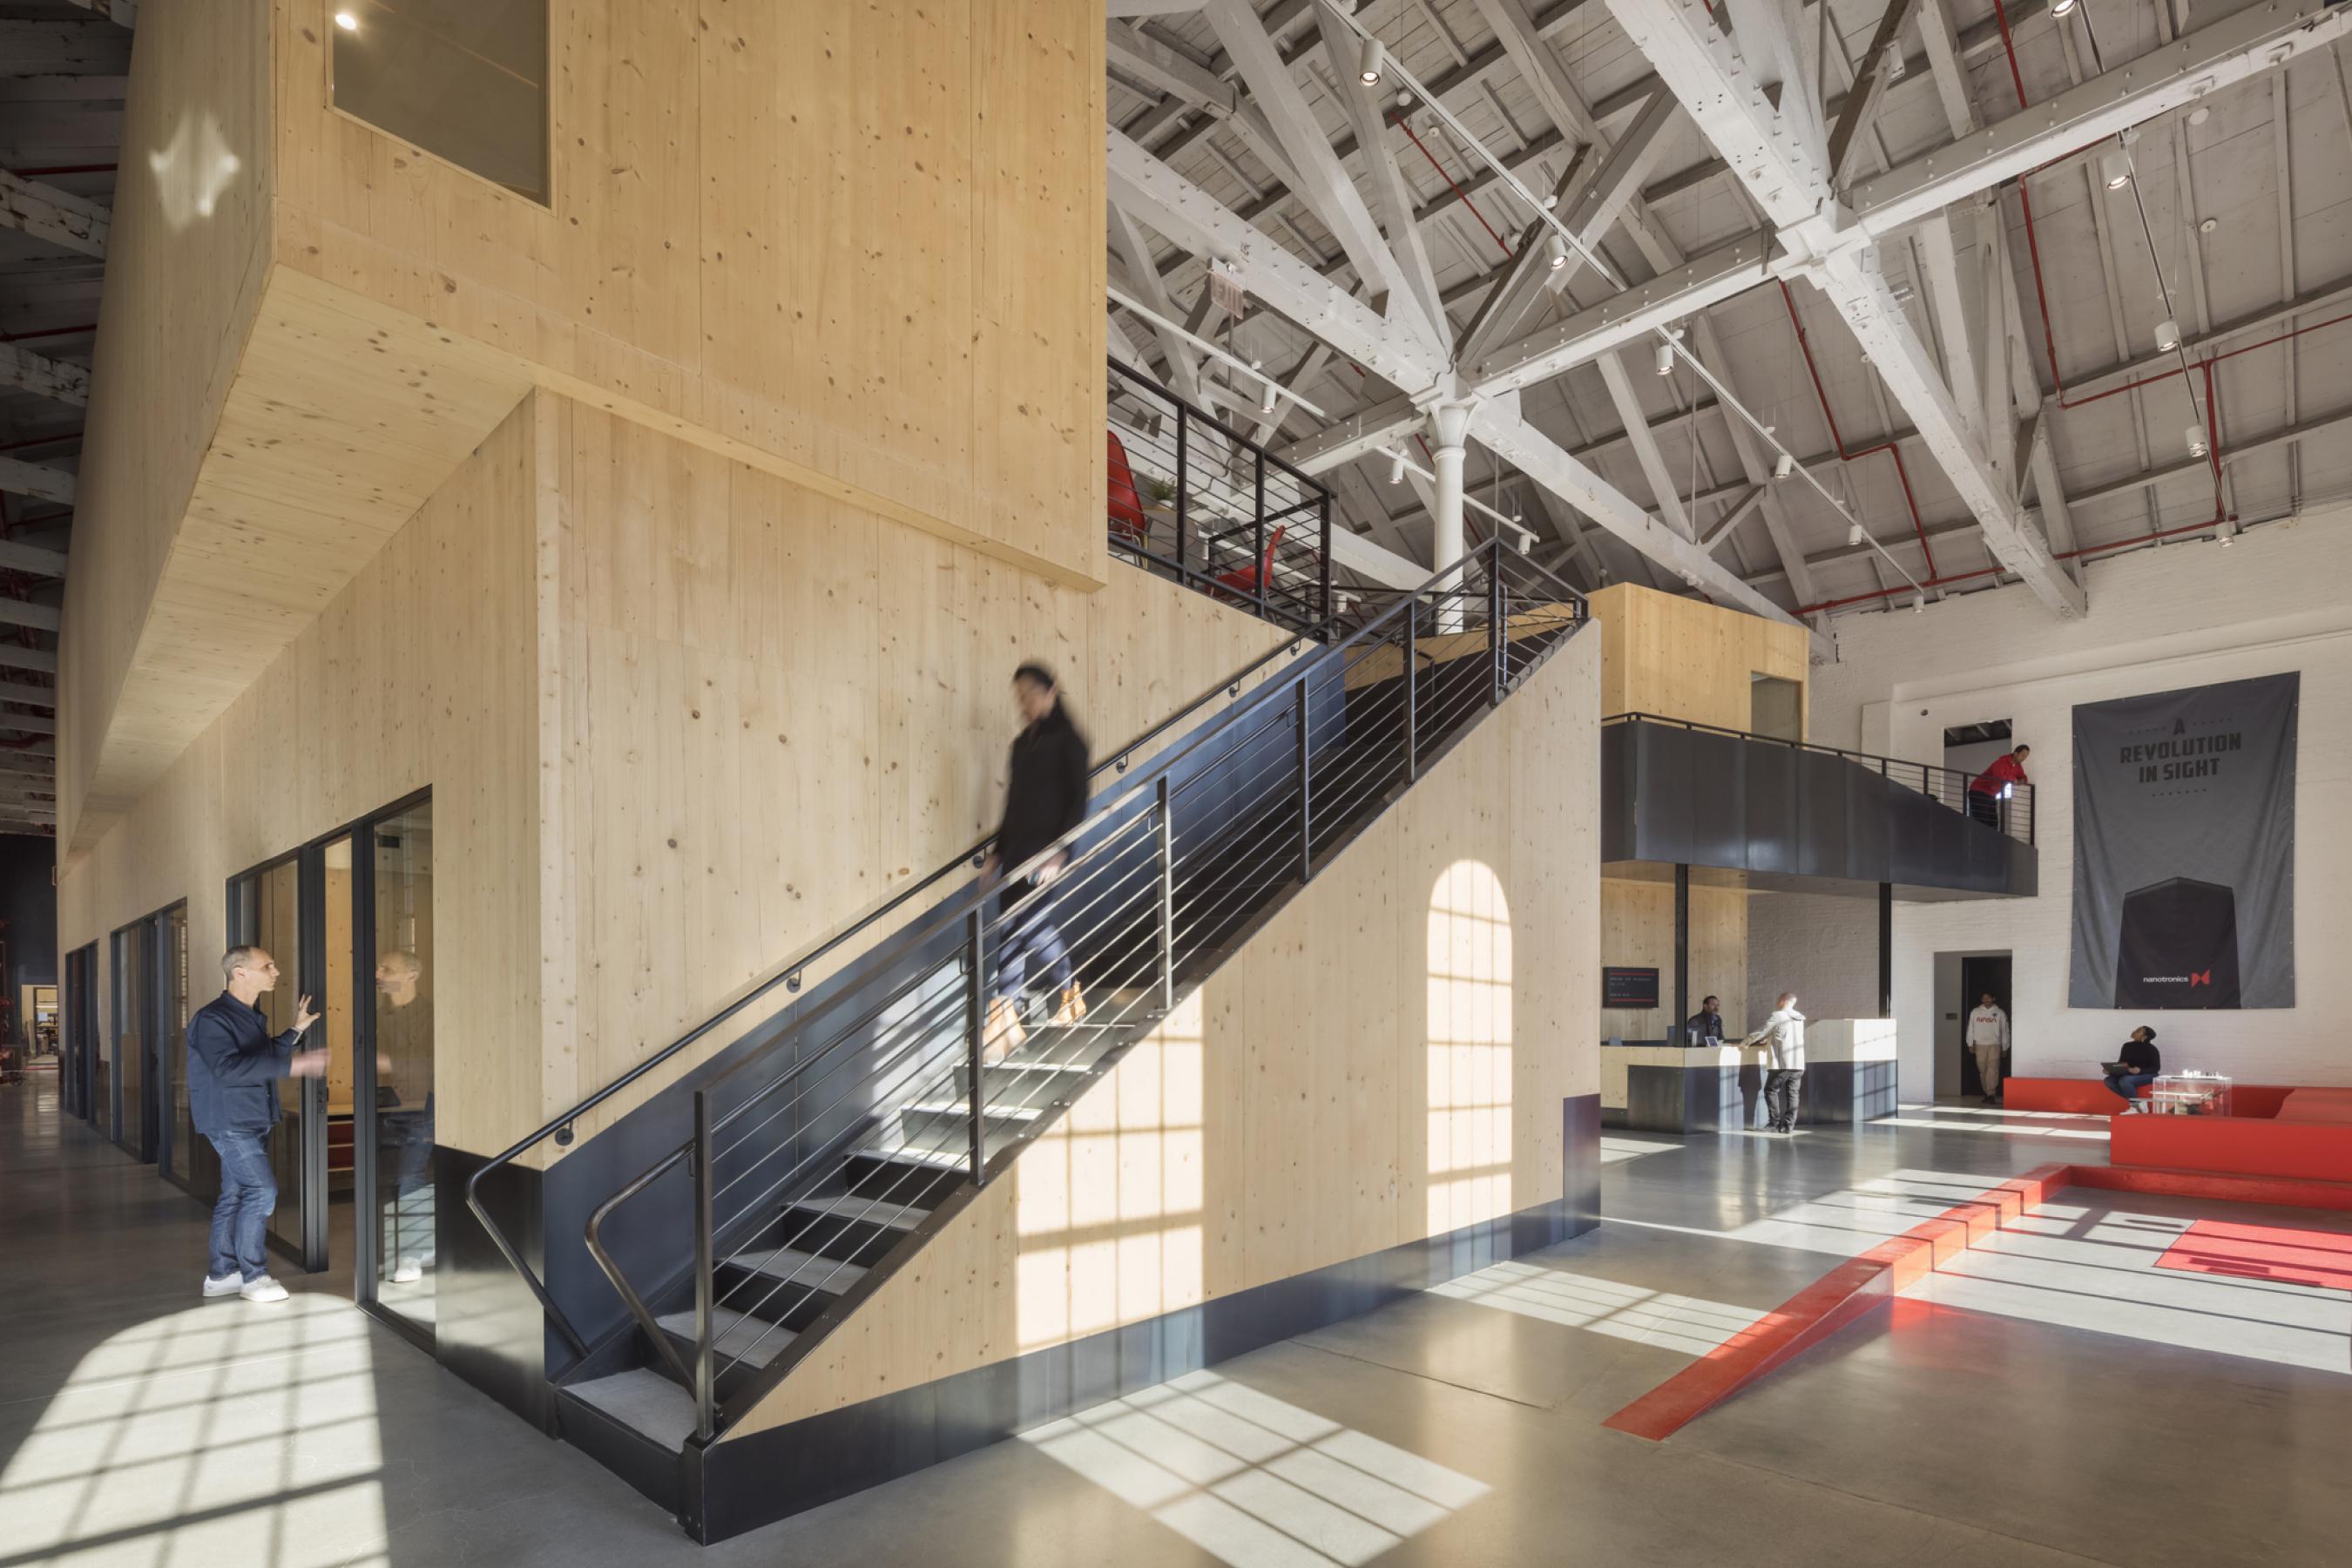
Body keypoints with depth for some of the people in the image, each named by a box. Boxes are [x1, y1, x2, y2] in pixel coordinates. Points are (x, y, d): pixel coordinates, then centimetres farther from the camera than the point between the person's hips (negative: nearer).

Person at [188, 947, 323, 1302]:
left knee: (235, 1195, 13)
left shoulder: (253, 1017, 12)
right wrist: (292, 1065, -36)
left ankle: (221, 1275, 21)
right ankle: (254, 1276, -1)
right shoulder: (212, 1018, -17)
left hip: (253, 1121, 9)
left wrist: (296, 1030, 17)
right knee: (261, 1191, -11)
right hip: (229, 1121, -9)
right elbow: (228, 1069, -30)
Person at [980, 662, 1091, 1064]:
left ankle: (1004, 1022, -8)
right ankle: (1071, 995, 30)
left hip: (1045, 846, -8)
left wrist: (1059, 852, -18)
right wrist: (997, 852, 15)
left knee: (1017, 930, -12)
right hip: (1017, 844, 8)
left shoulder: (1067, 741, -6)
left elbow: (1078, 801, -10)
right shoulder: (1022, 743, 15)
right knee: (1036, 926, 13)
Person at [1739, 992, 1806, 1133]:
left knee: (1771, 1091, 5)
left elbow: (1760, 1032, -4)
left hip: (1782, 1063, -6)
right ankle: (1789, 1125, 4)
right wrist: (1768, 1040, 34)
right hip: (1798, 1064, 6)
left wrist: (1744, 1042, 10)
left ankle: (1777, 1124, 1)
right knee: (1792, 1094, 8)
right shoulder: (1799, 1019, 12)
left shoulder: (1777, 1017, -7)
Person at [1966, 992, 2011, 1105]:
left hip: (1994, 1045, -2)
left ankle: (1991, 1095, -15)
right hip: (1980, 1045, 2)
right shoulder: (1975, 1012, 9)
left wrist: (2005, 1047, 6)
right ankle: (1987, 1093, 18)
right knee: (1982, 1070, 6)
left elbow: (2005, 1031, 7)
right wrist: (1971, 1044, 5)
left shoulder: (2000, 1013, 4)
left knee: (1993, 1069, -13)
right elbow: (1970, 1029, 11)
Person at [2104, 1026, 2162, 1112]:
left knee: (2124, 1080, -35)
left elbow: (2156, 1068, -13)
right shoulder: (2127, 1046, 5)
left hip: (2148, 1075, -6)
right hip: (2129, 1075, 6)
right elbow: (2120, 1063, 10)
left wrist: (2140, 1070, -32)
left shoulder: (2151, 1049, -11)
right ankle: (2133, 1101, -14)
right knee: (2109, 1080, -21)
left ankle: (2136, 1105, -17)